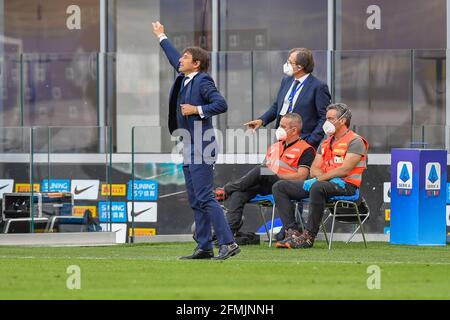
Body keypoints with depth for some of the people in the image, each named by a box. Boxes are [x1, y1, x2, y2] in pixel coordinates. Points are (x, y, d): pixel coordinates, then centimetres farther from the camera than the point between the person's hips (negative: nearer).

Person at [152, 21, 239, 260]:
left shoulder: (203, 81, -11)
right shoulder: (184, 78, 14)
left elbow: (221, 104, -19)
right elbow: (174, 58, 32)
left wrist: (198, 110, -18)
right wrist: (161, 38, 44)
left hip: (201, 149, -10)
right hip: (189, 150, 10)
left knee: (205, 198, -15)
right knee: (196, 202, 10)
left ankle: (228, 243, -16)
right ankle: (204, 247, 13)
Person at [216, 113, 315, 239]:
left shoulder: (306, 150, 5)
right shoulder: (274, 147, 29)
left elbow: (301, 176, -9)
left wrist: (275, 176, -13)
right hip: (264, 187, 6)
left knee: (260, 171, -33)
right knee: (237, 194, -23)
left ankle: (226, 190, -16)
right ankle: (229, 230, -35)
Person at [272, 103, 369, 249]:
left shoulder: (355, 141, -3)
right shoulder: (326, 143, 23)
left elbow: (344, 170, -14)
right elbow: (314, 169, 17)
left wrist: (321, 178, -13)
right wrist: (321, 176, -7)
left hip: (345, 185, -8)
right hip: (324, 181, 9)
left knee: (317, 187, -42)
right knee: (279, 187, -2)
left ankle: (308, 236, -36)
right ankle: (292, 232, -16)